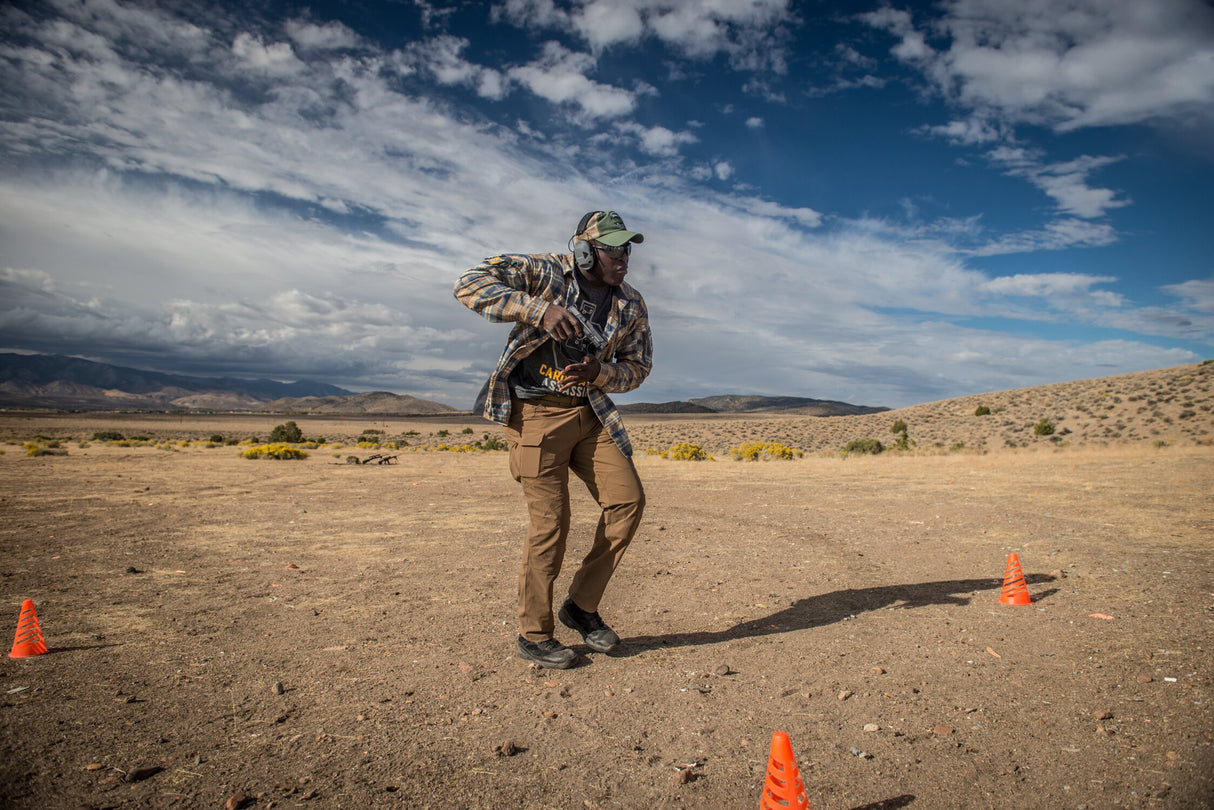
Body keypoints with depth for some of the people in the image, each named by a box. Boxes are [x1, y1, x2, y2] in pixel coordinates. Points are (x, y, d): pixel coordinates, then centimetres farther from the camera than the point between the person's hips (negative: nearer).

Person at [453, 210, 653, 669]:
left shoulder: (631, 306, 3)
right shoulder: (544, 273, -11)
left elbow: (638, 367, 11)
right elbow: (469, 285, -19)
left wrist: (599, 372, -12)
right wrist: (540, 309, -30)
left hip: (589, 414, 6)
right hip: (535, 413, -6)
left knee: (628, 501, -4)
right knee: (551, 521, -8)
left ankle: (582, 606, 14)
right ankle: (534, 636, 10)